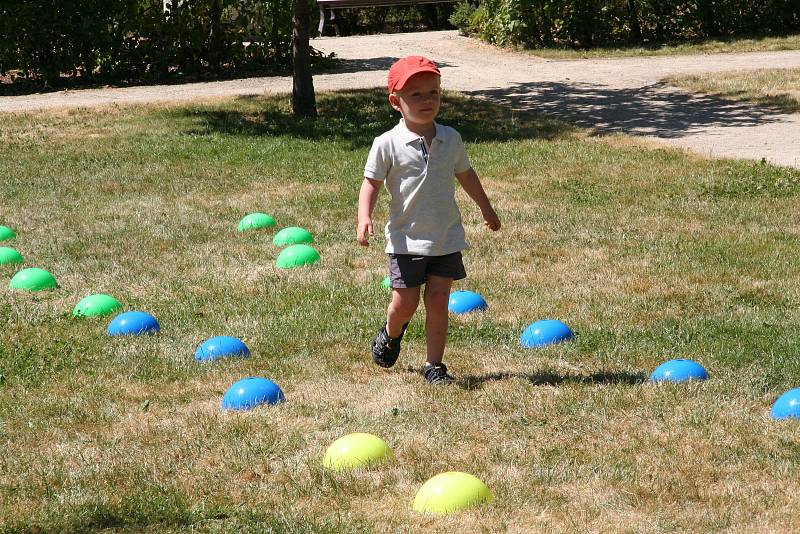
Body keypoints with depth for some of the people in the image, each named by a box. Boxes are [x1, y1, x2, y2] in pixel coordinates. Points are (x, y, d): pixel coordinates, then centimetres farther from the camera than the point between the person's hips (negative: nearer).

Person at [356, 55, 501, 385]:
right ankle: (391, 333, 37)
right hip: (407, 239, -3)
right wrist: (364, 219, -20)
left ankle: (434, 364, 11)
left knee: (437, 301, 2)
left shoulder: (450, 139, 2)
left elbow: (465, 174, 18)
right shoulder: (388, 144, -10)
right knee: (405, 303, 2)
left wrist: (486, 209, 29)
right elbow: (371, 183, -5)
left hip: (447, 238, 3)